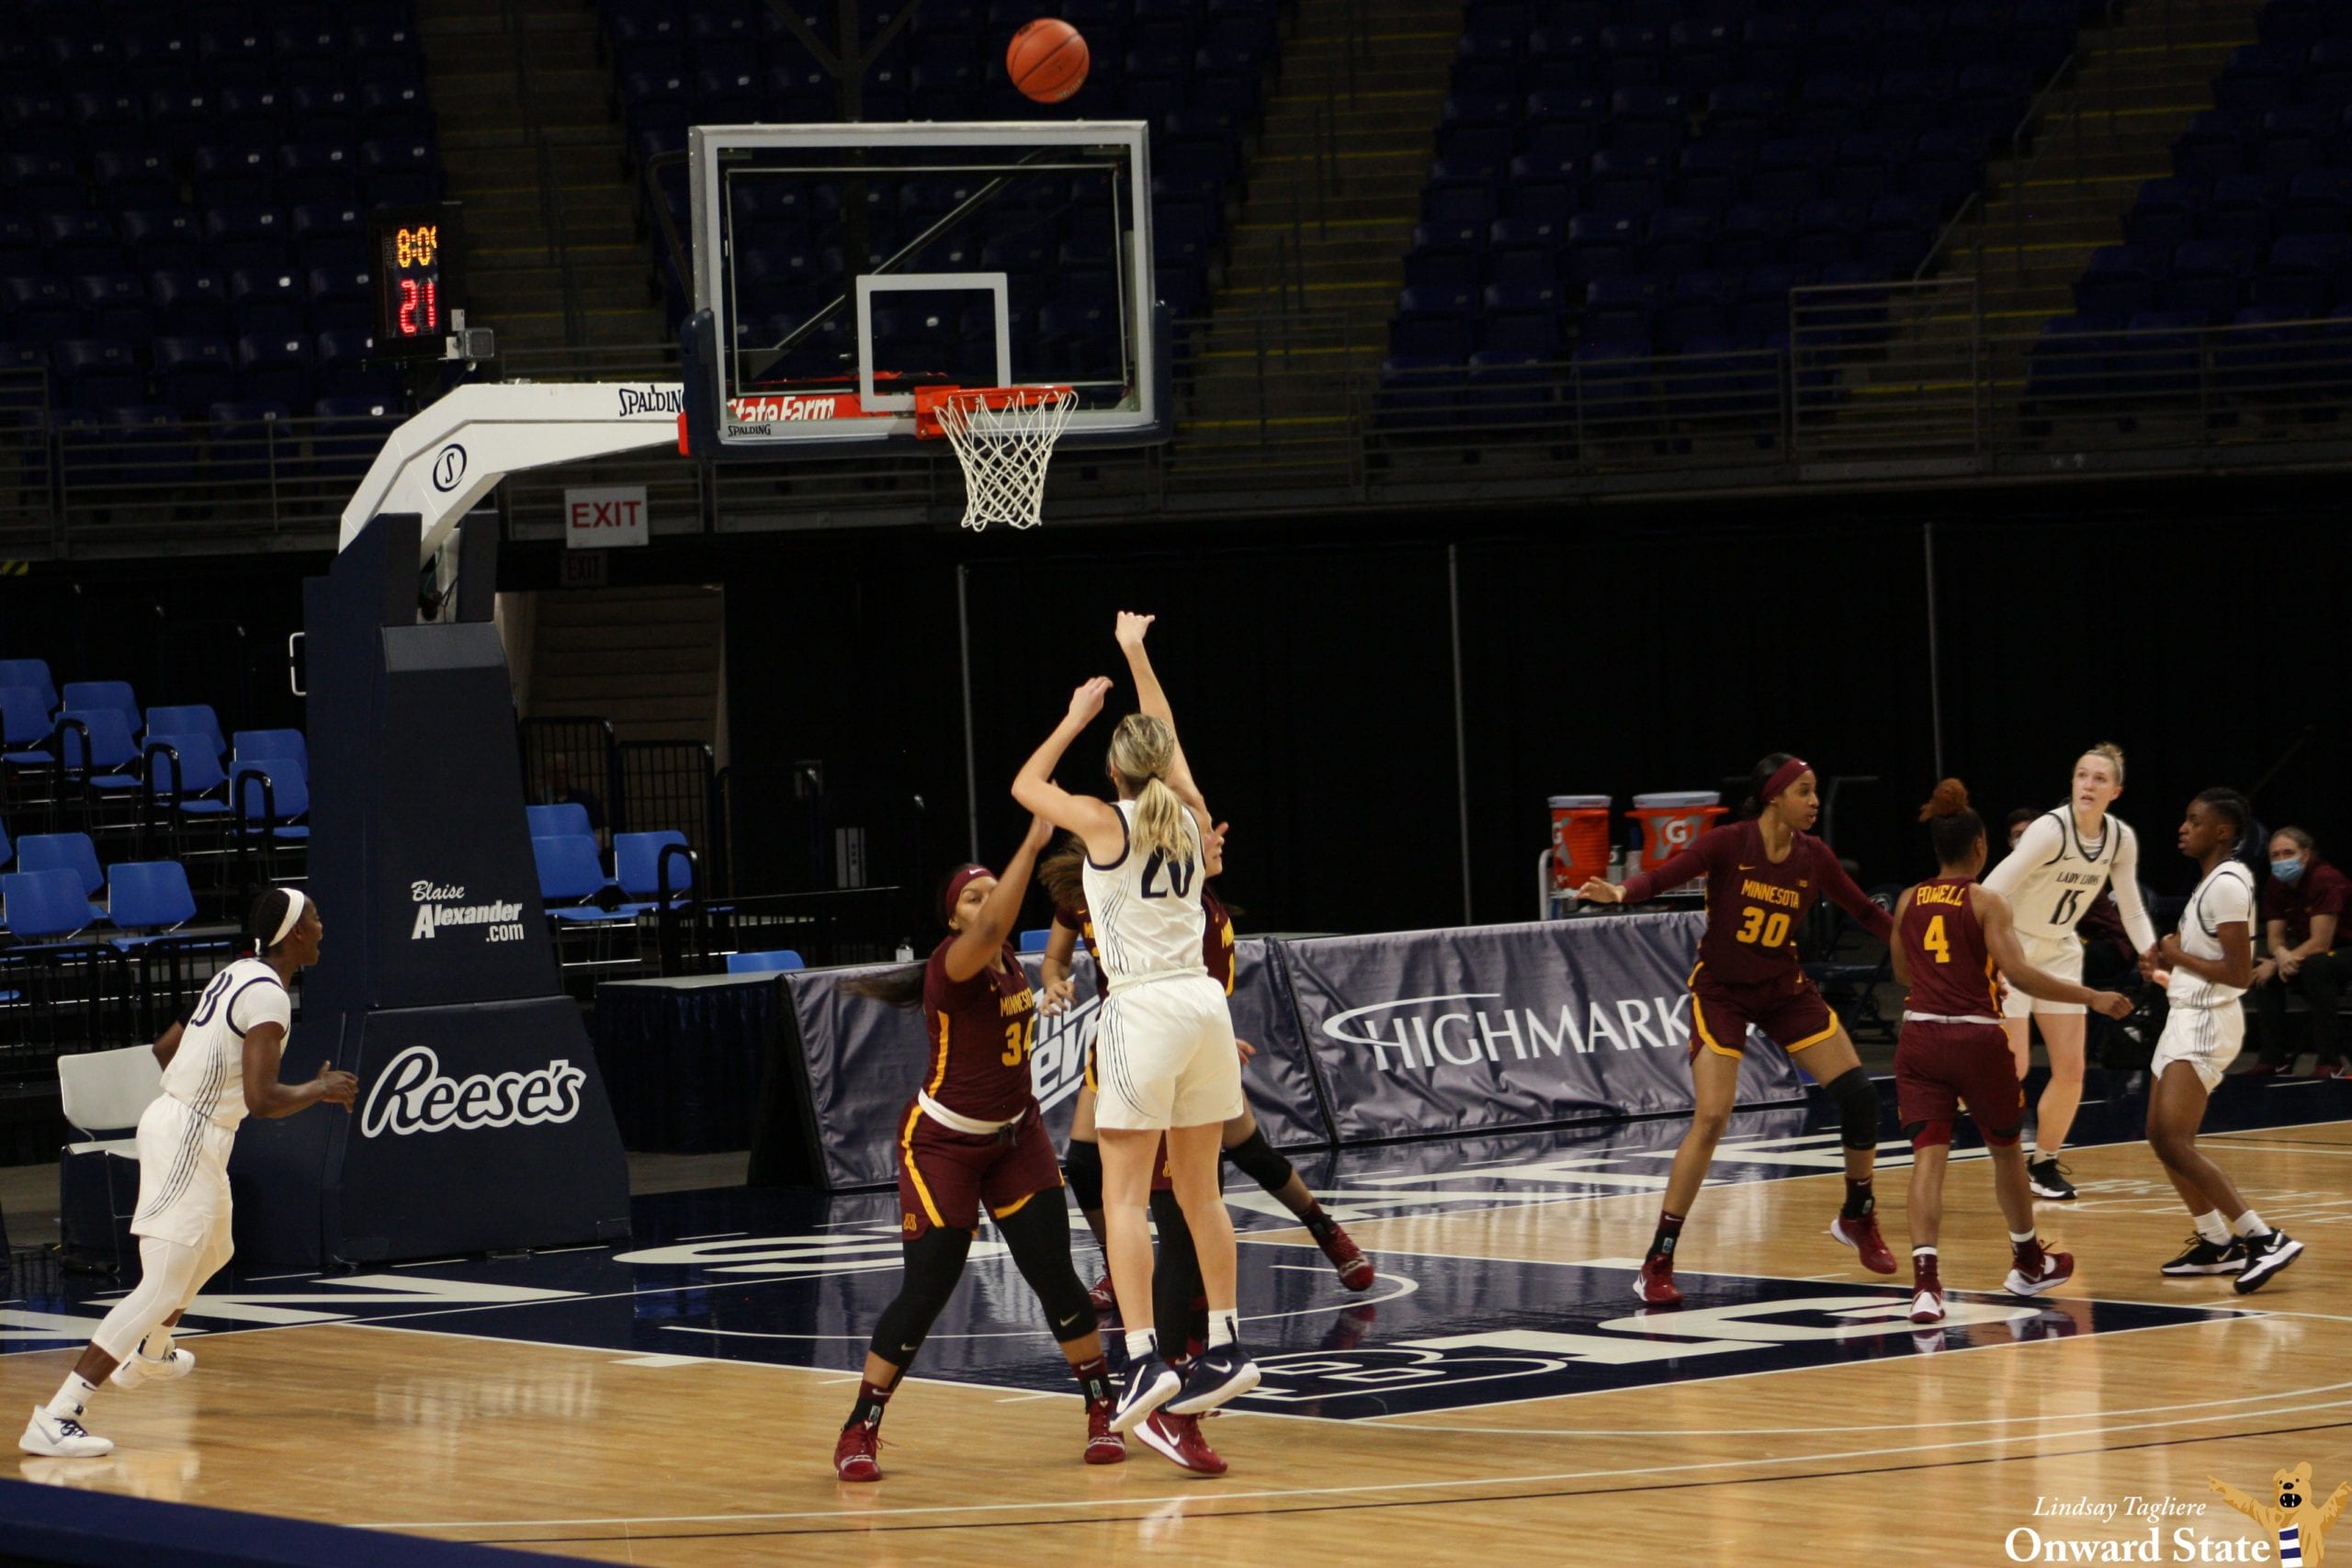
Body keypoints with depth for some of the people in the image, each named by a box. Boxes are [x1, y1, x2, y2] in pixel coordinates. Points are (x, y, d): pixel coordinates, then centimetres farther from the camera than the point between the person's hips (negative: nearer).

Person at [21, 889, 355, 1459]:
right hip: (190, 1139, -10)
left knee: (212, 1251, 35)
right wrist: (321, 1089, -11)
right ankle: (55, 1418, -23)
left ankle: (149, 1353, 60)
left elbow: (166, 1048, 21)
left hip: (172, 1119, 10)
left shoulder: (236, 976, 10)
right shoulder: (268, 996, -19)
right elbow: (261, 1099, -28)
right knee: (163, 1287, -15)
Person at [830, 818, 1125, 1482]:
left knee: (1055, 1275, -4)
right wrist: (1032, 843, -51)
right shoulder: (953, 966, -23)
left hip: (1015, 1137, 6)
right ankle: (858, 1432, 5)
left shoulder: (1010, 964, -2)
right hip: (942, 1144, -6)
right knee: (924, 1292, -8)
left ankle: (1103, 1411, 8)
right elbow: (991, 930, -45)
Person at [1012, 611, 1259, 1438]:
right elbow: (1168, 741, 28)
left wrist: (1077, 717, 23)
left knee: (1124, 1196, -6)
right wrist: (1135, 653, 39)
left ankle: (1145, 1361, -16)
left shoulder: (1105, 822, -6)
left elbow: (1025, 785, 13)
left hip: (1143, 1010, -6)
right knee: (1200, 1191, 14)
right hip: (1203, 1003, 6)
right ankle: (1225, 1350, 17)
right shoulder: (1188, 815, 8)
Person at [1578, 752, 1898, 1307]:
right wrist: (1620, 892, -49)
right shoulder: (1728, 844, -18)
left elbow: (1866, 912, 8)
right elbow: (1664, 875, -29)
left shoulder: (1814, 856, -4)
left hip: (1785, 989, 5)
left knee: (1858, 1093, -2)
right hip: (1721, 991, -5)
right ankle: (1657, 1263, -11)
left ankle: (1858, 1218, 23)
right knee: (1711, 1119, -18)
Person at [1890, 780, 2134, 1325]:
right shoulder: (1985, 902, -5)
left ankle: (1925, 1280, -23)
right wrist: (2092, 998, -10)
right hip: (1976, 1037, -3)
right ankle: (2029, 1264, 36)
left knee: (1928, 1156, -4)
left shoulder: (1908, 902, 8)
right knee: (2005, 1148, 18)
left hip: (1919, 1036, 3)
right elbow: (2018, 974, -14)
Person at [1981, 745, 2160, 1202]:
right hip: (2012, 946, -6)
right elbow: (1992, 892, -30)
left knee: (2070, 1068, 4)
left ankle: (2044, 1161, 19)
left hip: (2060, 951, 6)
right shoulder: (2051, 830, -25)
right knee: (2012, 1065, -13)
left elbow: (2132, 910, 6)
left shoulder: (2121, 839, -6)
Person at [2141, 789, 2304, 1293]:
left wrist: (2180, 957, -14)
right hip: (2187, 1018, 11)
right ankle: (2217, 1244, 21)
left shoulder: (2227, 884, -18)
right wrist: (2170, 967, 12)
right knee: (2161, 1137, 14)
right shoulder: (2212, 881, 14)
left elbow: (2240, 973, -23)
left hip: (2206, 1024, -11)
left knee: (2175, 1143, -17)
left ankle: (2264, 1239, -18)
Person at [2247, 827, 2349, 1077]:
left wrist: (2275, 964, -24)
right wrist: (2281, 955, -25)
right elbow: (2276, 937, 0)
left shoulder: (2326, 880, -24)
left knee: (2314, 967, -36)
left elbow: (2321, 943, -26)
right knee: (2262, 971, -11)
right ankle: (2275, 1057, -4)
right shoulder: (2275, 886, -1)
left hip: (2345, 952, -8)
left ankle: (2331, 1061, -29)